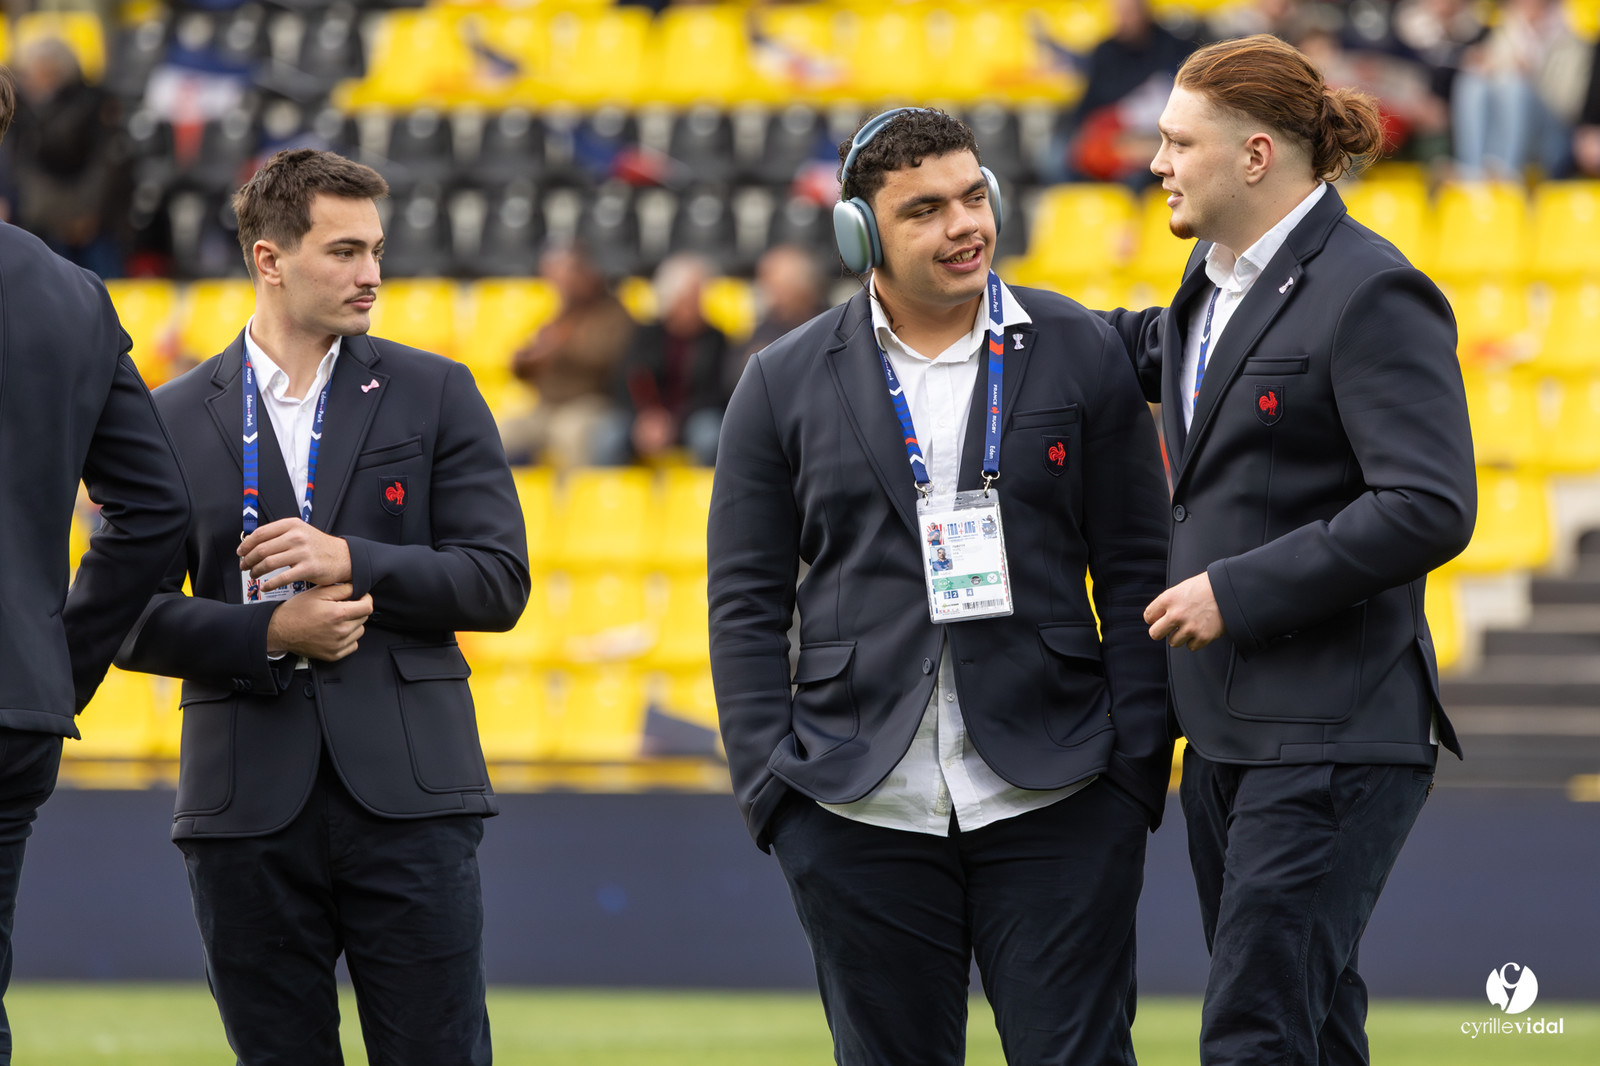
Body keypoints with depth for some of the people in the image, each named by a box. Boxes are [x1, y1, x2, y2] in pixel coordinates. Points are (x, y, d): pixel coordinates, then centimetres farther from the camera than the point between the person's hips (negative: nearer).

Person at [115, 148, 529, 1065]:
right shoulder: (178, 420, 8)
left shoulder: (435, 395, 9)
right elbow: (133, 619, 5)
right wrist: (270, 633, -11)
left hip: (406, 792, -1)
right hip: (250, 808, 1)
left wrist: (351, 560, -11)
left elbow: (499, 581, 3)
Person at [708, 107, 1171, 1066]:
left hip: (1052, 802, -1)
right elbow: (746, 602, 7)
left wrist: (1137, 768, -2)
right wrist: (771, 786, -2)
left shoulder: (1083, 357, 5)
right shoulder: (785, 385, 6)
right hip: (862, 809, 1)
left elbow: (1137, 575, 5)